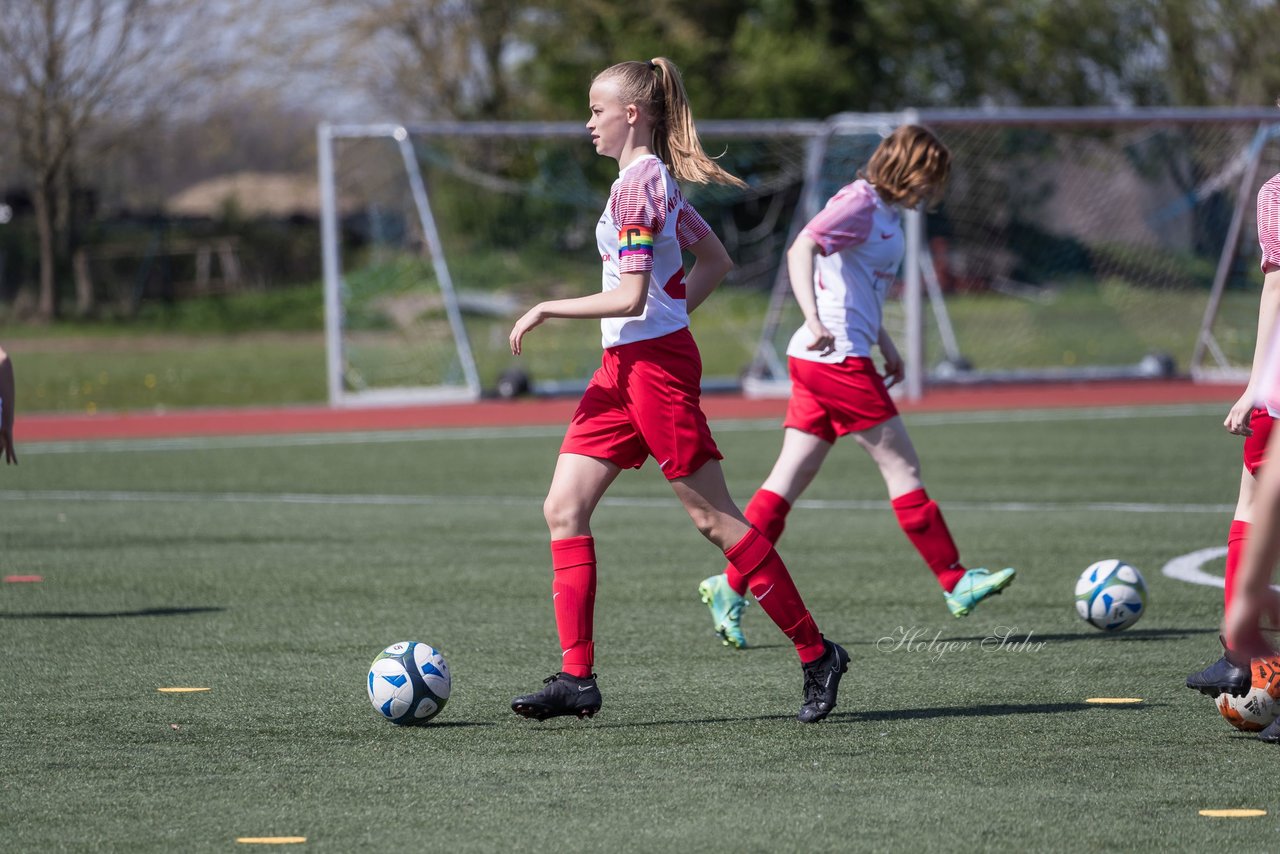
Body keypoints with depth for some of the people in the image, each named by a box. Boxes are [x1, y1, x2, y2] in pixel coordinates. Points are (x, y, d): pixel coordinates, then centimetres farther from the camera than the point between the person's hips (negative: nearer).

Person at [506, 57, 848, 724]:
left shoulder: (636, 185, -15)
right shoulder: (656, 179, 14)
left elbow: (629, 298, -21)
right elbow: (715, 260, 23)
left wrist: (545, 310, -12)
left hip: (654, 364, -10)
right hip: (624, 365, 10)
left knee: (713, 518, -3)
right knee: (564, 508, 2)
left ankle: (816, 654, 6)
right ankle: (576, 678, 0)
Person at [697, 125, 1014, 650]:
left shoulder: (883, 212, 17)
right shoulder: (859, 204, -12)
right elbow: (801, 249, -24)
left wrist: (884, 344, 29)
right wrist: (815, 321, -35)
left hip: (822, 358, 10)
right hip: (837, 358, -10)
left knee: (790, 480, 7)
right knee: (903, 469, -4)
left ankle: (730, 587, 5)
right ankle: (955, 583, 2)